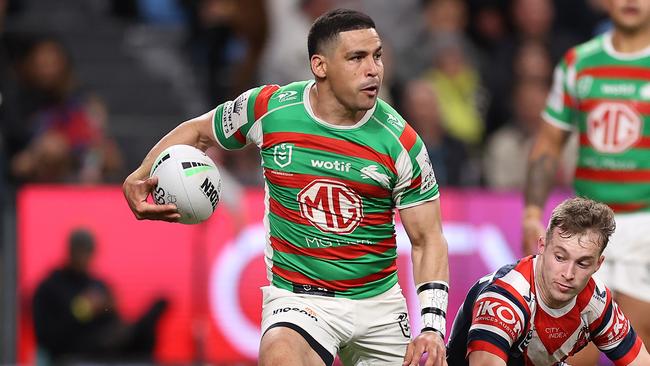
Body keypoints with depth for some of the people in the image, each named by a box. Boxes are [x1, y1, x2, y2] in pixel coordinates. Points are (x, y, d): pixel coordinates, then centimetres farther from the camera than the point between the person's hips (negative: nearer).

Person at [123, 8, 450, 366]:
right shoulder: (269, 108, -8)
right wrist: (139, 177, -5)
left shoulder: (401, 142, -9)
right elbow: (198, 132, 12)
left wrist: (432, 325, -16)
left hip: (379, 301, 4)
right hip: (296, 295, -3)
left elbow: (427, 241, -2)